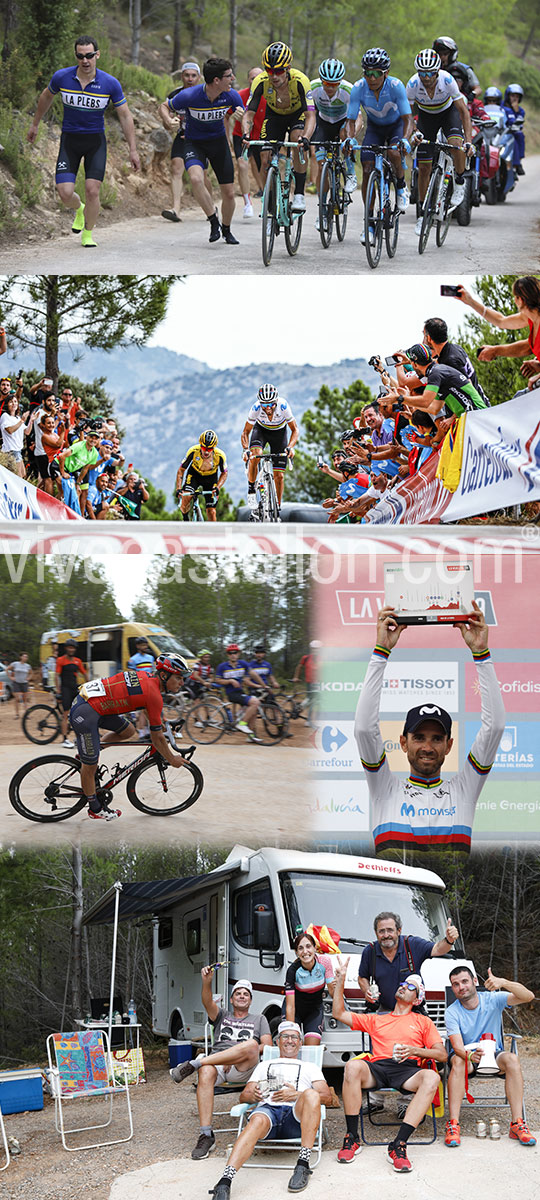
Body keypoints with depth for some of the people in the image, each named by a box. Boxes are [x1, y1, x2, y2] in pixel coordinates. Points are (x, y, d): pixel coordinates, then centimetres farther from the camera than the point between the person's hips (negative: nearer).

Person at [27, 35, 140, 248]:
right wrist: (35, 124, 22)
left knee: (92, 190, -11)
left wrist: (132, 150, -6)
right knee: (65, 193, -10)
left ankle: (87, 234, 14)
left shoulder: (110, 84, -14)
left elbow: (125, 116, -4)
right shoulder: (61, 77, -11)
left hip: (96, 141, -1)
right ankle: (79, 209, 29)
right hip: (69, 140, 1)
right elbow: (47, 96, 12)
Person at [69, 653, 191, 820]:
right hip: (85, 713, -9)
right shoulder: (154, 695, -15)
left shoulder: (145, 676, 10)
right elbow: (156, 737, -6)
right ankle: (95, 809, 19)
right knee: (90, 765, 5)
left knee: (128, 731, 18)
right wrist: (172, 759, 7)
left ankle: (86, 752, 23)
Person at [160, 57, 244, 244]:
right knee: (196, 178, -33)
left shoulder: (231, 96, -17)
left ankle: (226, 230, 30)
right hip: (194, 143, -3)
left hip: (218, 141, 3)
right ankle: (214, 221, -16)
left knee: (229, 193, 2)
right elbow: (164, 107, -8)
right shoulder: (189, 96, -26)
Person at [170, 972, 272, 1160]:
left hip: (243, 1069, -1)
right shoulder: (222, 1016, 29)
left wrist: (246, 1052, -6)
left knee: (251, 1044, -36)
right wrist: (207, 982, -15)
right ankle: (206, 1135, -41)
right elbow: (208, 1002, 6)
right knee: (206, 1073, -37)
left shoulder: (259, 1019, 28)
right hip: (216, 1063, 1)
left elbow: (267, 1046, 12)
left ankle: (194, 1064, -33)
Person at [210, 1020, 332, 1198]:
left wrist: (297, 1095, -2)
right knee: (257, 1120, -40)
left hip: (295, 1115, 0)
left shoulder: (310, 1068, 32)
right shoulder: (264, 1066, 37)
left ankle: (303, 1165, -41)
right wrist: (252, 1096, 2)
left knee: (311, 1095, -36)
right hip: (268, 1109, 0)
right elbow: (243, 1096, 29)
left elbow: (327, 1097, 16)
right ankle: (225, 1182, -60)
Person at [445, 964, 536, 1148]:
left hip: (494, 1053, 1)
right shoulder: (452, 1012, -9)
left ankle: (517, 1124, -35)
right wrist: (469, 1055, -47)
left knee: (512, 1059, -32)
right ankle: (453, 1125, -40)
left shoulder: (493, 999, -9)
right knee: (458, 1061, -36)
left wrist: (504, 983, -41)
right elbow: (457, 1046, -22)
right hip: (466, 1053, -1)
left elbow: (528, 997, -23)